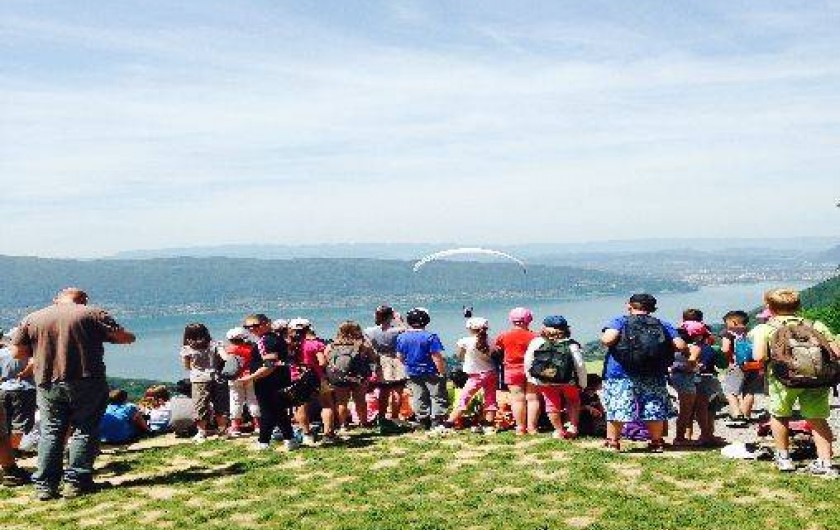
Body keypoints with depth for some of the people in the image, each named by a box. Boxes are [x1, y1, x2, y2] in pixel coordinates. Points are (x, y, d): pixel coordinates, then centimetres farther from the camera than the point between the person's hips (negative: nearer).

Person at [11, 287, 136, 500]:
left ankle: (44, 486, 10)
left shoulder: (32, 319, 9)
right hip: (86, 383, -3)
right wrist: (130, 336, 18)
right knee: (85, 430, 5)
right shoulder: (93, 314, -1)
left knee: (50, 431, 10)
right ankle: (77, 482, 5)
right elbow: (123, 337, -4)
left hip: (47, 384, 3)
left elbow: (19, 352, 9)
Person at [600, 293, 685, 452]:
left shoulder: (619, 321, -3)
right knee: (655, 410, 13)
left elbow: (607, 339, -20)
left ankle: (612, 442, 2)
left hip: (620, 375, -3)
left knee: (615, 409, 2)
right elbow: (680, 346, 0)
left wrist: (604, 339, 2)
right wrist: (663, 347, 18)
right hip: (654, 377, 3)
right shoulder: (663, 325, 7)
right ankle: (656, 442, 21)